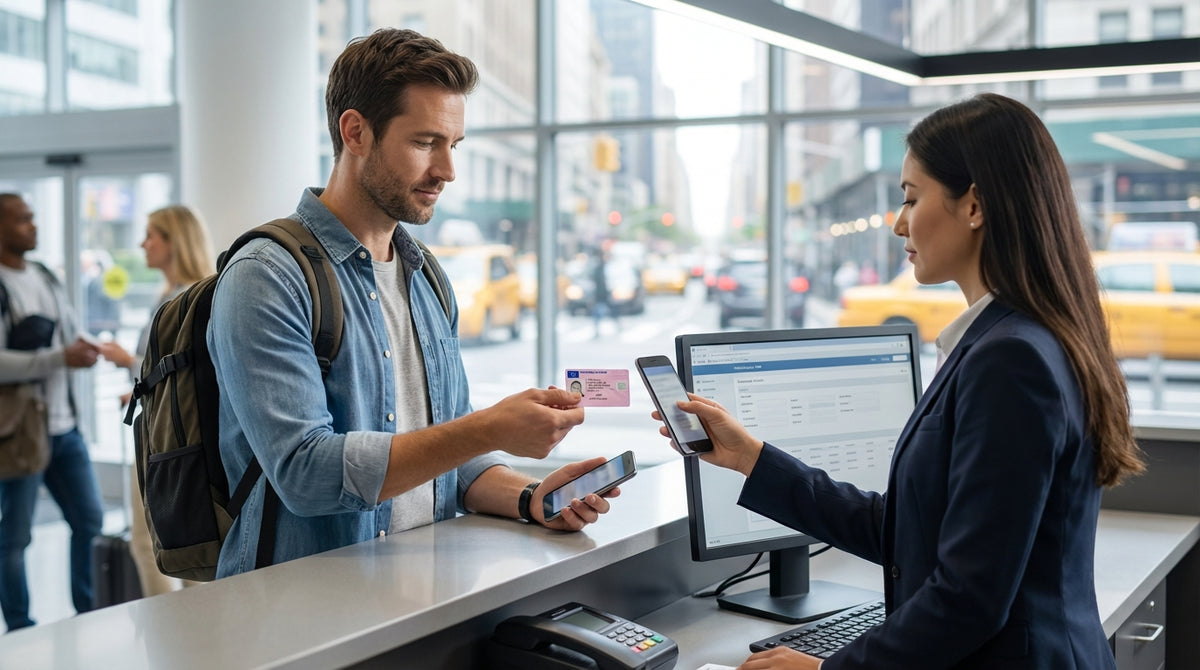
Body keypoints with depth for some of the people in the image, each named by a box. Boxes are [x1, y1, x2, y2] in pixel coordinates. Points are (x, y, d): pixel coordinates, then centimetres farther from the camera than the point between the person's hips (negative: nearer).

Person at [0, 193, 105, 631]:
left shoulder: (46, 277, 12)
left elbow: (72, 332, 20)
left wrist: (85, 349, -3)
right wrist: (60, 357, -24)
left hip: (65, 427, 8)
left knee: (90, 521, 13)